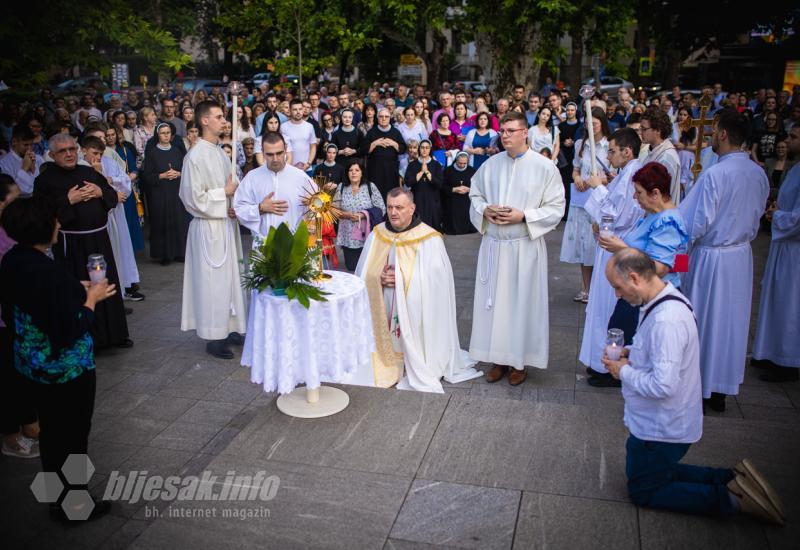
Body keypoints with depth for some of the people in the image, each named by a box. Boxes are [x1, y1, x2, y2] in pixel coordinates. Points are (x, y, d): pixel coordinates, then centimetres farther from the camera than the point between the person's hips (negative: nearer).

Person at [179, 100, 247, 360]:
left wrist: (235, 206, -1)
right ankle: (214, 337, 13)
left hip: (227, 224, 8)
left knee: (230, 278, 14)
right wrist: (225, 192, -12)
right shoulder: (195, 156, -15)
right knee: (213, 282, 1)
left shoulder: (220, 153, 9)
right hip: (209, 226, -8)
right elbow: (194, 198, -18)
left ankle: (229, 328, 27)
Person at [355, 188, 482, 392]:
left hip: (415, 312, -4)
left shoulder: (429, 239, -7)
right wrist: (380, 278, -13)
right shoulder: (376, 235, 7)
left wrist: (401, 278, -15)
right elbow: (362, 275, 7)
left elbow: (434, 281, -11)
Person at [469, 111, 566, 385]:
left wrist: (523, 216, -18)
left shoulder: (544, 167, -6)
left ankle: (520, 360, 21)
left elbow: (556, 208, -6)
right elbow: (475, 194, 15)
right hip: (493, 245, 4)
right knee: (493, 301, 9)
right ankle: (499, 358, 24)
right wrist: (485, 210, -7)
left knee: (522, 302, 5)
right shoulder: (491, 164, 5)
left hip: (525, 247, -3)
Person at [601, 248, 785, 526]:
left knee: (643, 491, 10)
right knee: (659, 471, 27)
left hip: (661, 429, -10)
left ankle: (729, 499, 4)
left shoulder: (666, 320, -33)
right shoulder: (667, 299, -1)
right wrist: (632, 353, 0)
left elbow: (663, 385, -34)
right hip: (662, 420, 10)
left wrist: (624, 371, -19)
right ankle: (733, 479, 17)